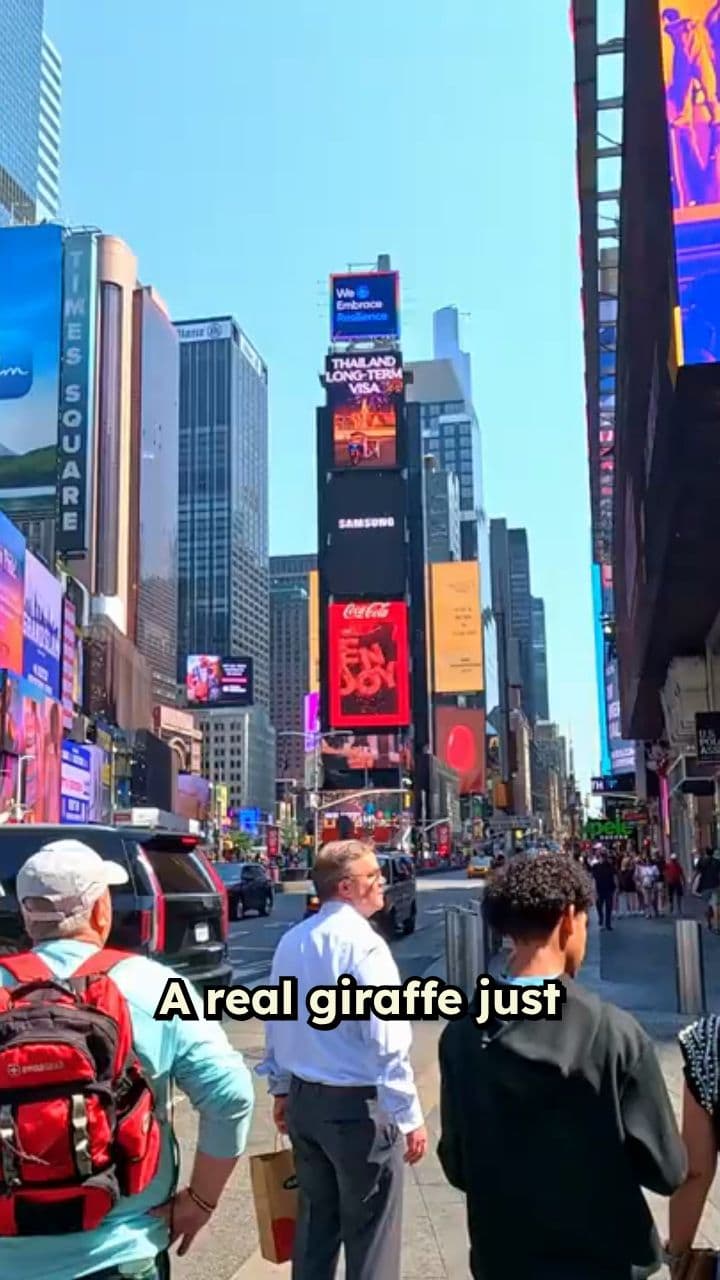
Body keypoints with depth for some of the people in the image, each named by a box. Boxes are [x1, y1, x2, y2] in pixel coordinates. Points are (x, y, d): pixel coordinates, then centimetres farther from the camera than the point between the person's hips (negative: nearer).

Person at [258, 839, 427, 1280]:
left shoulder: (291, 941, 4)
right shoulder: (363, 943, -19)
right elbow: (387, 1040, -21)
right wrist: (410, 1116, -15)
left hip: (304, 1099, 7)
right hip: (359, 1104, -7)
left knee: (315, 1221, 20)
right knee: (370, 1234, 5)